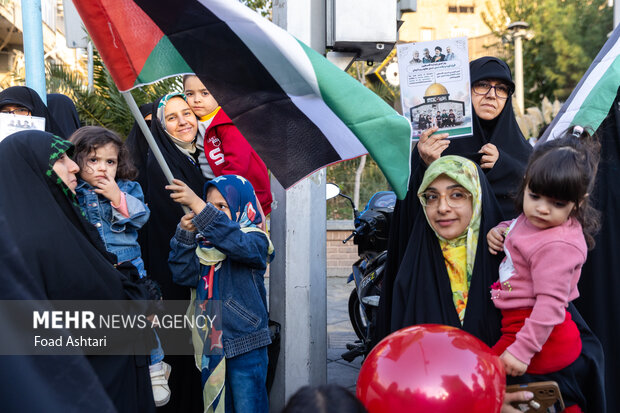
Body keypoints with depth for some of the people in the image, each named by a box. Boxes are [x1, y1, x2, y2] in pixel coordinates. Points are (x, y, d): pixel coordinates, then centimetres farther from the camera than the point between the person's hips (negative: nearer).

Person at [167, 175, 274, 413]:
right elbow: (184, 275, -1)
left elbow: (236, 242, -32)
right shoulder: (202, 243, 10)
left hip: (244, 345, -6)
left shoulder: (255, 240, -9)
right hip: (211, 343, 6)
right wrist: (184, 233, -12)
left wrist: (196, 205, -38)